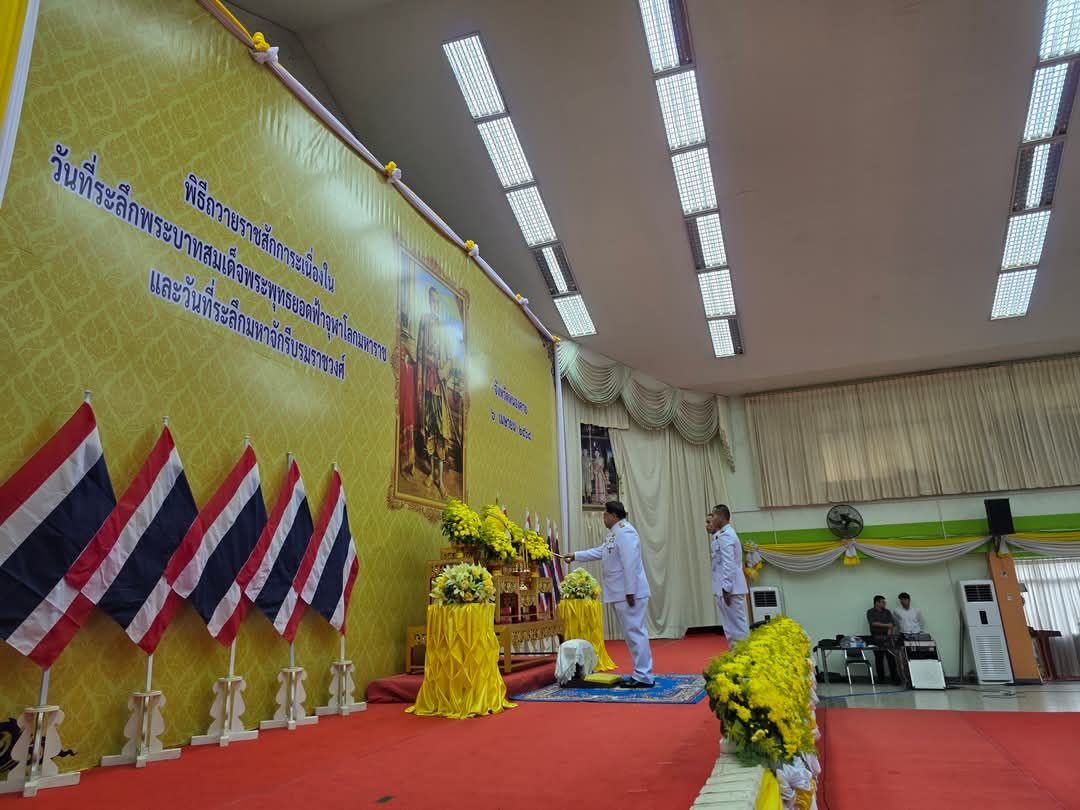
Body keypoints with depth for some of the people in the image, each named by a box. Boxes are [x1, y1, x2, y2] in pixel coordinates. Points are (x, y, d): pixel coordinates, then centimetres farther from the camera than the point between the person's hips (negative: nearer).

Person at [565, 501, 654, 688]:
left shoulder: (625, 532, -16)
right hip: (621, 594, 10)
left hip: (629, 593, -10)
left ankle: (644, 677, 1)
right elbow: (600, 552, 29)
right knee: (632, 633, 12)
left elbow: (630, 564, -22)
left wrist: (630, 592, -22)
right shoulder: (615, 533, 15)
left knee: (635, 632, -5)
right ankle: (641, 674, 19)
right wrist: (575, 555, 32)